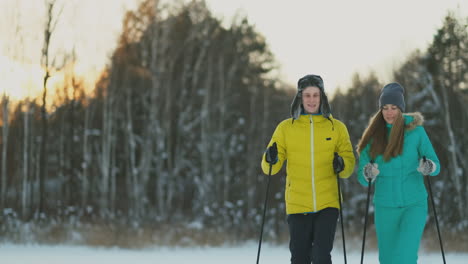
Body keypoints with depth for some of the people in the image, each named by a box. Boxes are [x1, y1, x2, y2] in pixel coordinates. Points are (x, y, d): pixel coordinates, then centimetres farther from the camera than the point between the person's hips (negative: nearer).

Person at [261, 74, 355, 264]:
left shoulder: (337, 127, 5)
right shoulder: (286, 128, 4)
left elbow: (350, 162, 6)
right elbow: (269, 168, 4)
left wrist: (342, 165, -17)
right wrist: (271, 160, -19)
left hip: (327, 205, -1)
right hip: (297, 205, 1)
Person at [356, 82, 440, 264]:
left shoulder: (415, 130, -2)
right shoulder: (374, 136, 3)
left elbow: (436, 165, 0)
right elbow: (362, 177, 3)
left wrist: (429, 167, -23)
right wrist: (368, 174, -20)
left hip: (414, 204, -3)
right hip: (385, 207, 3)